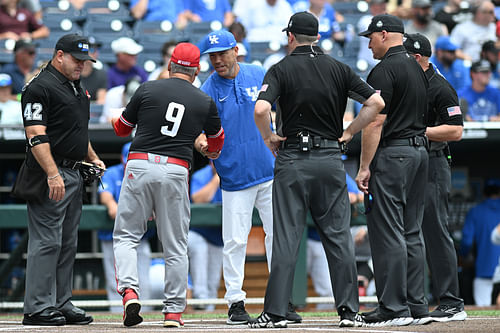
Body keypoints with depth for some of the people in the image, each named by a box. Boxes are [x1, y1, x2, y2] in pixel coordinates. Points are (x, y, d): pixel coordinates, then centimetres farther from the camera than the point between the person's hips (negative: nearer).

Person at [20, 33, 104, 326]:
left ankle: (61, 304, 15)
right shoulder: (40, 88, -11)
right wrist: (53, 175, -26)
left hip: (74, 175, 9)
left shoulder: (76, 88, 19)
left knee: (68, 244, 10)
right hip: (51, 175, -9)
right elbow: (36, 136, -18)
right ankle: (38, 308, -9)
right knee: (47, 242, -10)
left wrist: (93, 158, 17)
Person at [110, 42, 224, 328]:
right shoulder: (205, 102, 9)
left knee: (126, 236, 7)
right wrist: (209, 149, 52)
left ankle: (129, 290, -16)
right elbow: (217, 139, 28)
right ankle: (174, 311, 8)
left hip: (140, 165, -1)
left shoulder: (147, 90, 4)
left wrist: (114, 120, 39)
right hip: (176, 172, 1)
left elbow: (122, 128, 15)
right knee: (175, 246, 9)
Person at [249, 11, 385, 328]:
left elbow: (261, 108, -19)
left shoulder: (281, 69, -3)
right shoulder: (339, 69, 5)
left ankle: (276, 312, -3)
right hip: (331, 159, 2)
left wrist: (269, 138, -2)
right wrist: (348, 133, 5)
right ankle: (349, 310, 3)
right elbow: (376, 102, -4)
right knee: (339, 235, 5)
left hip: (292, 160, -2)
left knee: (286, 237, -1)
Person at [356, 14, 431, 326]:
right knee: (412, 233, 11)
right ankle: (417, 306, 11)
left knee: (387, 233, -7)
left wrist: (364, 167, -16)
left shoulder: (385, 70, -13)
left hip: (392, 153, -9)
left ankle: (394, 309, -9)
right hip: (420, 149, 9)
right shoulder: (417, 69, 16)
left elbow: (375, 122, -18)